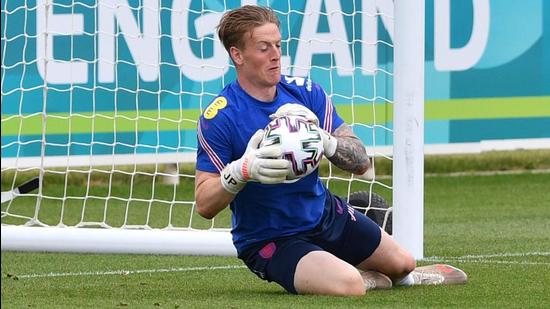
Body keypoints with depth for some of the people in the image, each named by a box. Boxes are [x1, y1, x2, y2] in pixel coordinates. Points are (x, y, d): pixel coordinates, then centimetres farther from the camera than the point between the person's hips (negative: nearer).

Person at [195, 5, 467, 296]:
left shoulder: (305, 92, -7)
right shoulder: (218, 118, -21)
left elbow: (361, 162, -9)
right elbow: (204, 205, -21)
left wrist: (323, 139, -31)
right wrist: (242, 170, -40)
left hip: (326, 214, 6)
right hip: (268, 238, -6)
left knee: (403, 263, 18)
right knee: (348, 284, -30)